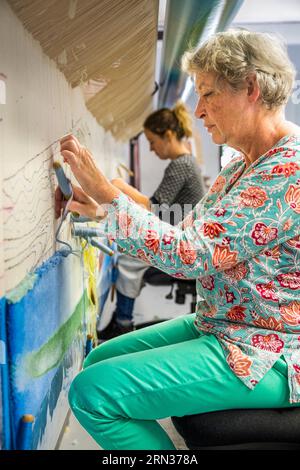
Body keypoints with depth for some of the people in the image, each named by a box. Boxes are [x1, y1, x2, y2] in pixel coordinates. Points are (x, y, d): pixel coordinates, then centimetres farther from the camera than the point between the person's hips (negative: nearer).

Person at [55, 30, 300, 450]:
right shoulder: (246, 164, 10)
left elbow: (188, 254, -26)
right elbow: (194, 239, 9)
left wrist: (106, 191, -19)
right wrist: (99, 207, 3)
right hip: (219, 328, 10)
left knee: (93, 392, -17)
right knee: (98, 361, 13)